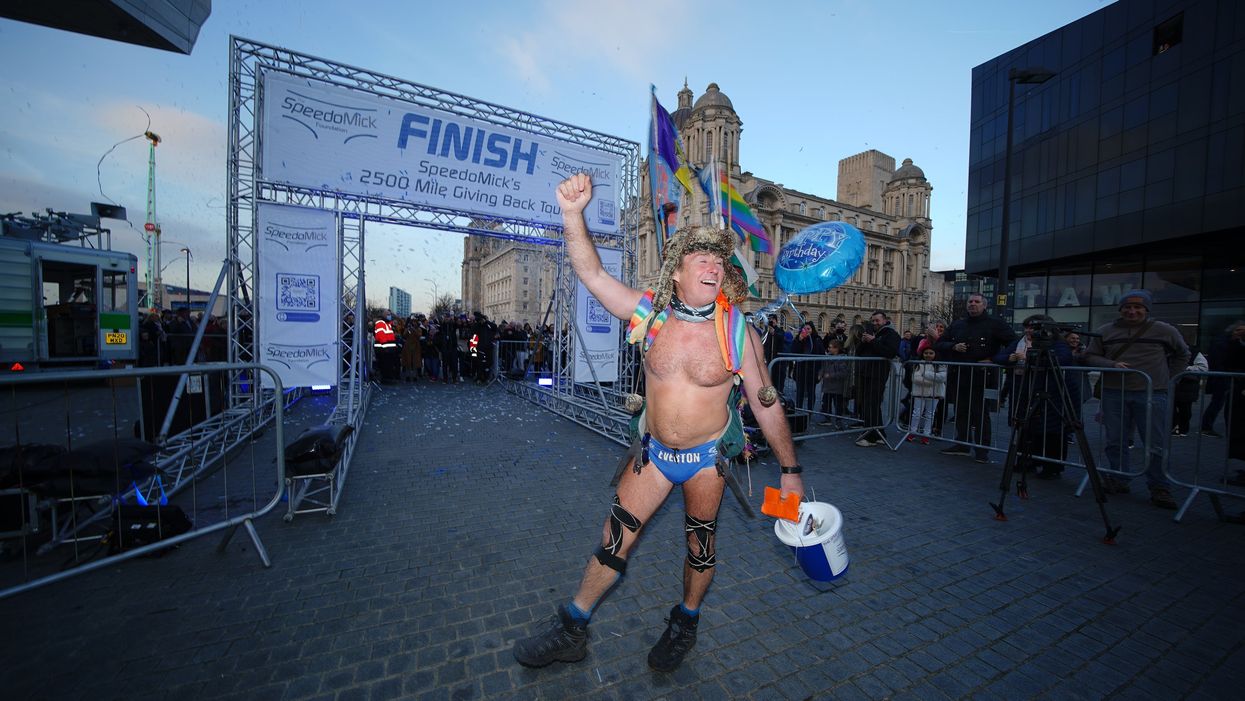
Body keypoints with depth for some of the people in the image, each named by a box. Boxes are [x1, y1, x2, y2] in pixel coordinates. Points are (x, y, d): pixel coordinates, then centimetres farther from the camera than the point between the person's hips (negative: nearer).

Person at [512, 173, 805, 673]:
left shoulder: (738, 333, -14)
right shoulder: (649, 314, -11)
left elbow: (766, 405, -6)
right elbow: (590, 273, -14)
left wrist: (789, 471, 0)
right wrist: (573, 214, -30)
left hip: (706, 457, -1)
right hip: (653, 452, 2)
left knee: (699, 547, 18)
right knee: (613, 541, 10)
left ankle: (685, 624, 49)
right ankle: (571, 631, 32)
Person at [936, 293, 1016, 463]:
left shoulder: (995, 324, 1)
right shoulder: (957, 325, 14)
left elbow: (1014, 344, -3)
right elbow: (939, 344, 15)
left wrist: (994, 360, -12)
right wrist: (953, 346, -5)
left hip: (981, 377, -4)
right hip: (958, 377, 5)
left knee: (980, 414, -1)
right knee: (961, 412, 10)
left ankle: (982, 450, 8)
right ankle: (962, 444, 21)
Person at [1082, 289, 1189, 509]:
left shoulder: (1164, 330, 7)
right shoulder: (1104, 331, 6)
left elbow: (1182, 354, 20)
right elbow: (1090, 357, 8)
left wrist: (1169, 378, 11)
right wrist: (1111, 364, -11)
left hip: (1152, 394, 0)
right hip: (1114, 393, 1)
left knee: (1156, 446, 1)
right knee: (1115, 441, 7)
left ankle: (1160, 489, 12)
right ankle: (1119, 481, 18)